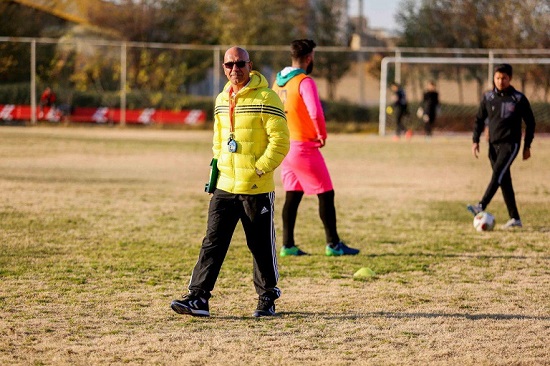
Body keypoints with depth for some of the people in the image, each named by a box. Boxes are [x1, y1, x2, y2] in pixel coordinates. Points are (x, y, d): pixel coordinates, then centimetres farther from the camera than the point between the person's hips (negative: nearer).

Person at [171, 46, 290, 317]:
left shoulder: (266, 98, -9)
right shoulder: (222, 100, 13)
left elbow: (280, 141, -12)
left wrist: (259, 169, -16)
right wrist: (216, 170, 13)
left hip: (257, 189, -6)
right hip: (225, 188, 6)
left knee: (261, 246, 5)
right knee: (213, 243, -1)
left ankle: (267, 299, 20)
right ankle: (198, 297, -3)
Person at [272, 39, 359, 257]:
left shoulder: (279, 81, 9)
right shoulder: (304, 82, -16)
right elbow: (315, 113, -26)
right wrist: (322, 135, -11)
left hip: (285, 146, 8)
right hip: (304, 146, -8)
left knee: (292, 195, 12)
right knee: (326, 194, 1)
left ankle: (288, 245, 11)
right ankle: (333, 244, 3)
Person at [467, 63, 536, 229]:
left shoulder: (519, 99, -2)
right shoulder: (488, 97, 7)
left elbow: (530, 122, 5)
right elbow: (479, 119, 15)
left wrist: (527, 146, 2)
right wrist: (475, 141, 4)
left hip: (510, 144, -5)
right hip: (493, 144, 5)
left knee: (498, 174, -22)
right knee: (505, 181, 5)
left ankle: (481, 206, -35)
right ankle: (514, 218, 9)